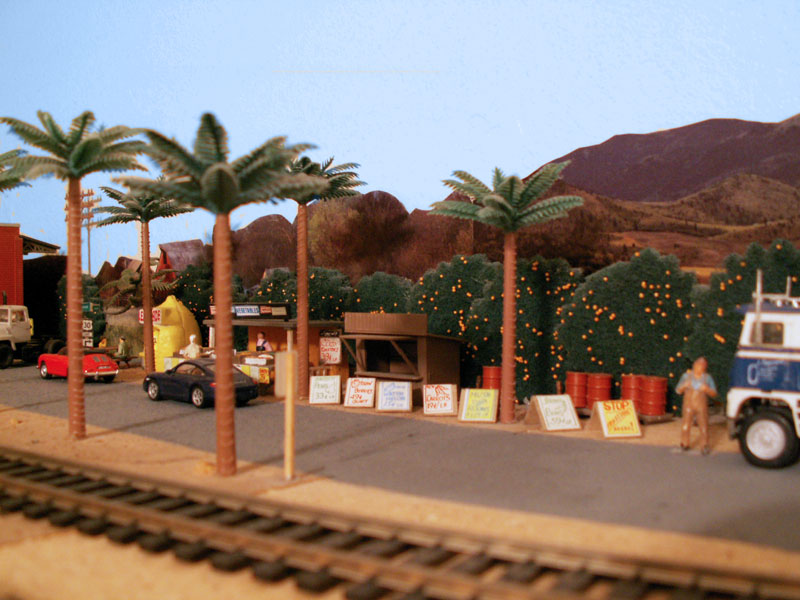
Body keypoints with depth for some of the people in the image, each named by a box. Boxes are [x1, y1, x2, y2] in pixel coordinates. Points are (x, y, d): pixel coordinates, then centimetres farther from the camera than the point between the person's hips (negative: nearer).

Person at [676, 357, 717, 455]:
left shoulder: (707, 378, 4)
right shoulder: (686, 376, 5)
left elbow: (714, 394, 3)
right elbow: (678, 390, 8)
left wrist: (706, 389, -16)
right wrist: (684, 386, -12)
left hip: (701, 406, 0)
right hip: (688, 405, 1)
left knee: (703, 425, -3)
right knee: (686, 425, 2)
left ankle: (705, 445, 8)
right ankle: (685, 443, 15)